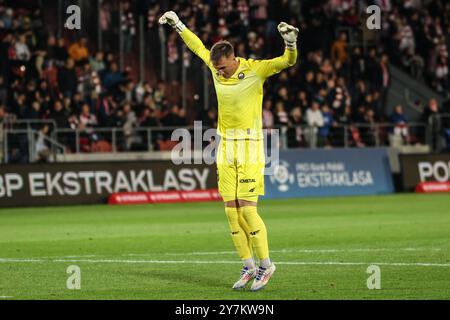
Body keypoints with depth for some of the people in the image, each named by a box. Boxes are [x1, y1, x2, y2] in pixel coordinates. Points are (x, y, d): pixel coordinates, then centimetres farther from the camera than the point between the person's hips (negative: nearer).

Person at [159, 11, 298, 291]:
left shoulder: (255, 69, -8)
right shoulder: (215, 67, 6)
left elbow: (287, 61, -16)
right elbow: (198, 46, 23)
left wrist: (290, 43, -34)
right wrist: (178, 25, 30)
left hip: (250, 147, -5)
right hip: (226, 147, 5)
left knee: (247, 210, -10)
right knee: (232, 212, 2)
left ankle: (266, 265, 4)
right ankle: (249, 268, 10)